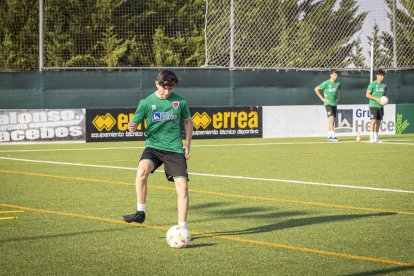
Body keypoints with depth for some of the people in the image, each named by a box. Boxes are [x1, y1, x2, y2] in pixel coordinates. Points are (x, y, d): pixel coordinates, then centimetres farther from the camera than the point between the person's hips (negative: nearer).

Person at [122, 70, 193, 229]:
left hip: (175, 149, 1)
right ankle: (140, 213, -19)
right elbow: (134, 123, 1)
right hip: (153, 146, -1)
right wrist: (131, 127, -24)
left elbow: (188, 121, 18)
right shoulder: (146, 102, -1)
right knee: (142, 170, -32)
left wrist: (187, 144, 9)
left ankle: (182, 228, 4)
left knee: (182, 187, -8)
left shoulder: (180, 101, 3)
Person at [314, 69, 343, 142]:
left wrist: (338, 98, 12)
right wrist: (322, 98, -8)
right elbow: (316, 89, -5)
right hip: (328, 103, -6)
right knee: (331, 119, -16)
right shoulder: (326, 83, -10)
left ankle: (329, 136, 17)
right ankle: (333, 136, -20)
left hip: (334, 104, 6)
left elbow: (340, 91, 27)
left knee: (332, 121, 9)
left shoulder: (338, 83, 6)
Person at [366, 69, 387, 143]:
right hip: (373, 105, -6)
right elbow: (367, 94, -8)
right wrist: (376, 99, -18)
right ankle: (371, 138, -13)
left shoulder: (384, 85, 11)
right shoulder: (373, 84, -8)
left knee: (378, 122, 8)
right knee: (373, 120, -13)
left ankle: (376, 138, 15)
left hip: (380, 106, 6)